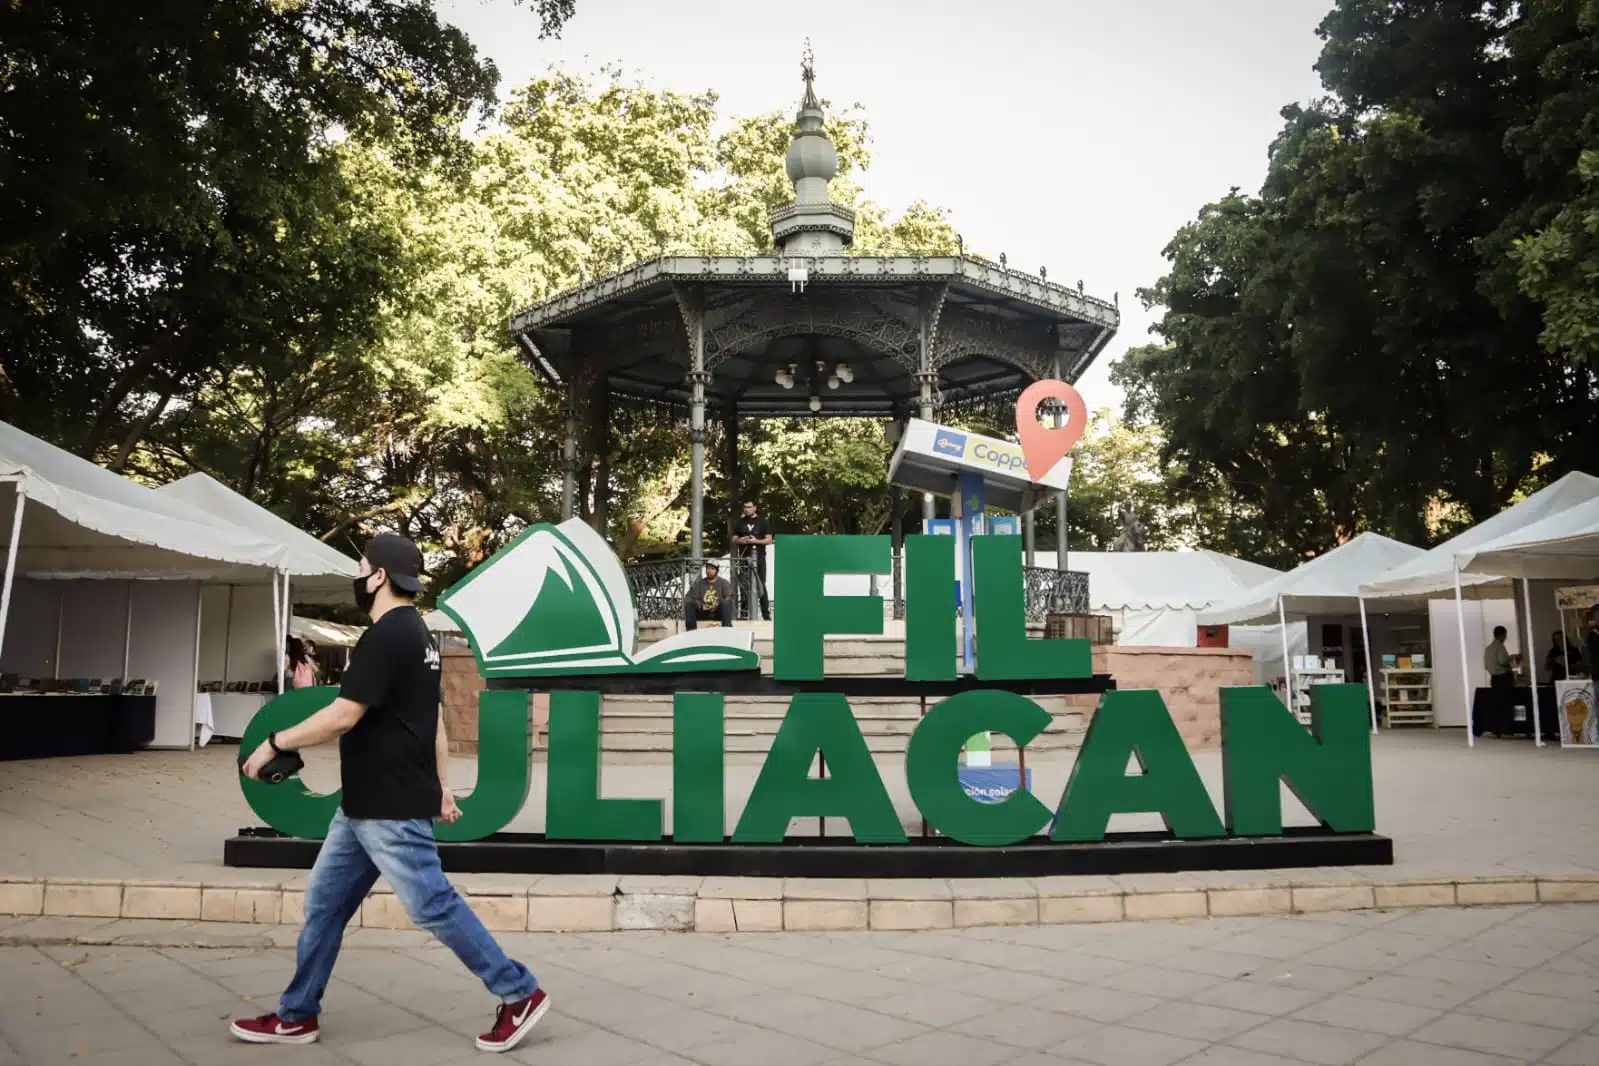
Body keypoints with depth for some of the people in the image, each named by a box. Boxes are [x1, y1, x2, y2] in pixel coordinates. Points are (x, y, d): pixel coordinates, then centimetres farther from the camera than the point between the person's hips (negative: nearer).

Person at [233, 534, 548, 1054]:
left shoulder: (386, 637, -18)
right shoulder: (414, 634, 15)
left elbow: (342, 717, -21)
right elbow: (432, 718, 18)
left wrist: (274, 742, -8)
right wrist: (440, 787, 20)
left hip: (390, 808, -10)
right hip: (365, 805, 10)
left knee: (432, 906, -5)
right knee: (324, 903, 15)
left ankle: (520, 994, 3)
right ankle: (296, 1016, 26)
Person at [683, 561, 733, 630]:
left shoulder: (723, 583, 9)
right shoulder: (699, 583, 15)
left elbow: (729, 597, -7)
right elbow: (691, 597, 3)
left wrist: (717, 605, -24)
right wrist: (701, 606, -18)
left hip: (718, 613, -2)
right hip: (703, 613, 2)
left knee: (726, 603, -32)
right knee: (688, 603, -21)